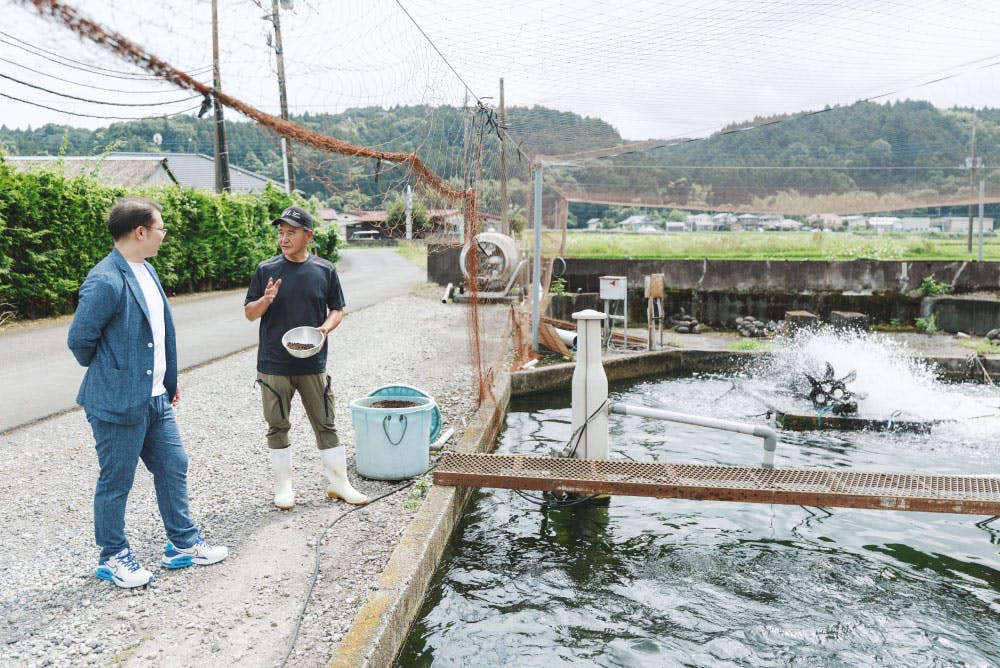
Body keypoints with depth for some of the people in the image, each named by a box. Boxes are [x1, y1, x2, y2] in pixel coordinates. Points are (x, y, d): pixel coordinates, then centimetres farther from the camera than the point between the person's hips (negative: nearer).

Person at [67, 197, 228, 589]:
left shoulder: (146, 270, 8)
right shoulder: (105, 282, -21)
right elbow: (79, 339, -16)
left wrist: (169, 379, 18)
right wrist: (108, 374, 1)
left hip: (155, 398, 9)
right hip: (119, 403, -9)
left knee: (173, 467, 15)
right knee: (116, 482, 8)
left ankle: (183, 544, 30)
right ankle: (112, 557, 28)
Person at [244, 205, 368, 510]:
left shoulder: (324, 270, 1)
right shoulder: (265, 270, 0)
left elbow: (337, 309, 9)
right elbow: (249, 313, 5)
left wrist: (326, 327, -11)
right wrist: (266, 300, -16)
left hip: (313, 364, 0)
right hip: (273, 366, 0)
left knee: (325, 425, 7)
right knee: (277, 427, 10)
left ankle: (339, 483, 21)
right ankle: (283, 486, 26)